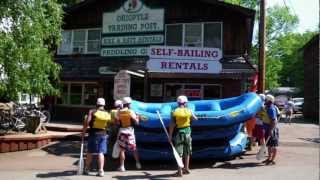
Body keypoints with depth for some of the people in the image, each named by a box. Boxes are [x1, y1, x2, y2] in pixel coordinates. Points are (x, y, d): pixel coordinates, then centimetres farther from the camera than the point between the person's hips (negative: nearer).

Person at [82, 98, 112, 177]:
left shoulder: (92, 112, -5)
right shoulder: (107, 114, 5)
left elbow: (87, 122, -12)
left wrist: (83, 132, -7)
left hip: (93, 134, -2)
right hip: (103, 134, 2)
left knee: (90, 152, 11)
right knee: (101, 153, 4)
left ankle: (86, 169, 22)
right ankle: (101, 170, 0)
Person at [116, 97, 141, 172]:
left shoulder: (119, 112, 0)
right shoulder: (131, 112, -5)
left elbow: (117, 122, -2)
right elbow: (136, 122, -7)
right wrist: (137, 117, 12)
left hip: (122, 131, 1)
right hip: (130, 131, -1)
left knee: (122, 149, 5)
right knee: (134, 149, 12)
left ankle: (122, 166, 3)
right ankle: (138, 163, 20)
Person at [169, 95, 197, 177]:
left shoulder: (175, 112, -9)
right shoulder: (188, 111, -3)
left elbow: (172, 125, -11)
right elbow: (195, 119, 12)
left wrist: (170, 135, -4)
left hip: (179, 133, -2)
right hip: (187, 132, 2)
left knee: (179, 152, 3)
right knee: (187, 151, 18)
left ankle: (180, 171, 2)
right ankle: (186, 168, 26)